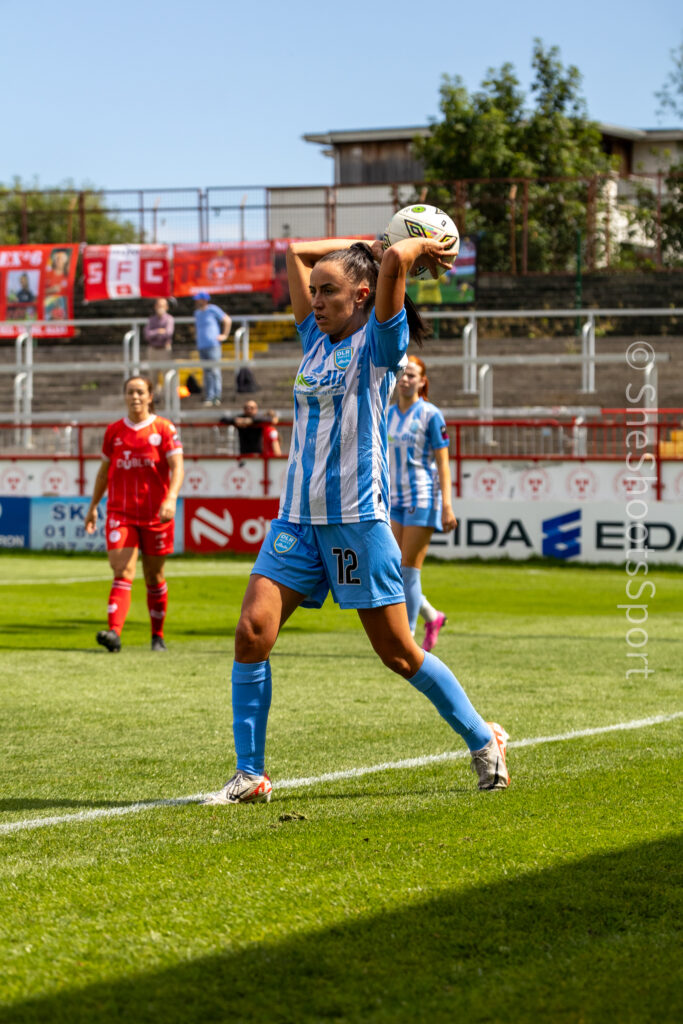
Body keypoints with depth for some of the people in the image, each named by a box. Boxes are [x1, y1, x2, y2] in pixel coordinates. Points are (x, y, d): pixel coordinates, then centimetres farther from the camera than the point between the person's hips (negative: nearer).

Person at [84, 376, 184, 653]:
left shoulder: (164, 429, 0)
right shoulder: (113, 431, 8)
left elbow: (177, 467, -9)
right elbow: (104, 471, 19)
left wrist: (171, 499, -25)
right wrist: (93, 506, 20)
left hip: (155, 515, -1)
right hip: (120, 513, 1)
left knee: (154, 577, 9)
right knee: (122, 572, -14)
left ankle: (158, 635, 24)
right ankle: (114, 632, -28)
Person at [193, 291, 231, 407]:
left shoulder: (213, 310, -4)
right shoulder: (197, 312, 17)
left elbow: (227, 320, -2)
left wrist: (224, 335, -3)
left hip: (213, 344, -7)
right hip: (201, 346, 7)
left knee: (215, 370, -10)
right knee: (207, 372, 5)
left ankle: (217, 396, -10)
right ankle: (209, 397, 6)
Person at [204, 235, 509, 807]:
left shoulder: (379, 344, -4)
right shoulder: (317, 340, 15)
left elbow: (393, 261, -18)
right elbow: (297, 254, 23)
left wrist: (420, 246, 1)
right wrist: (365, 244, 21)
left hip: (357, 518, -6)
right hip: (297, 517, 6)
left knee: (398, 652, 0)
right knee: (253, 631, -10)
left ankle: (484, 742, 20)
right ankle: (250, 775, -4)